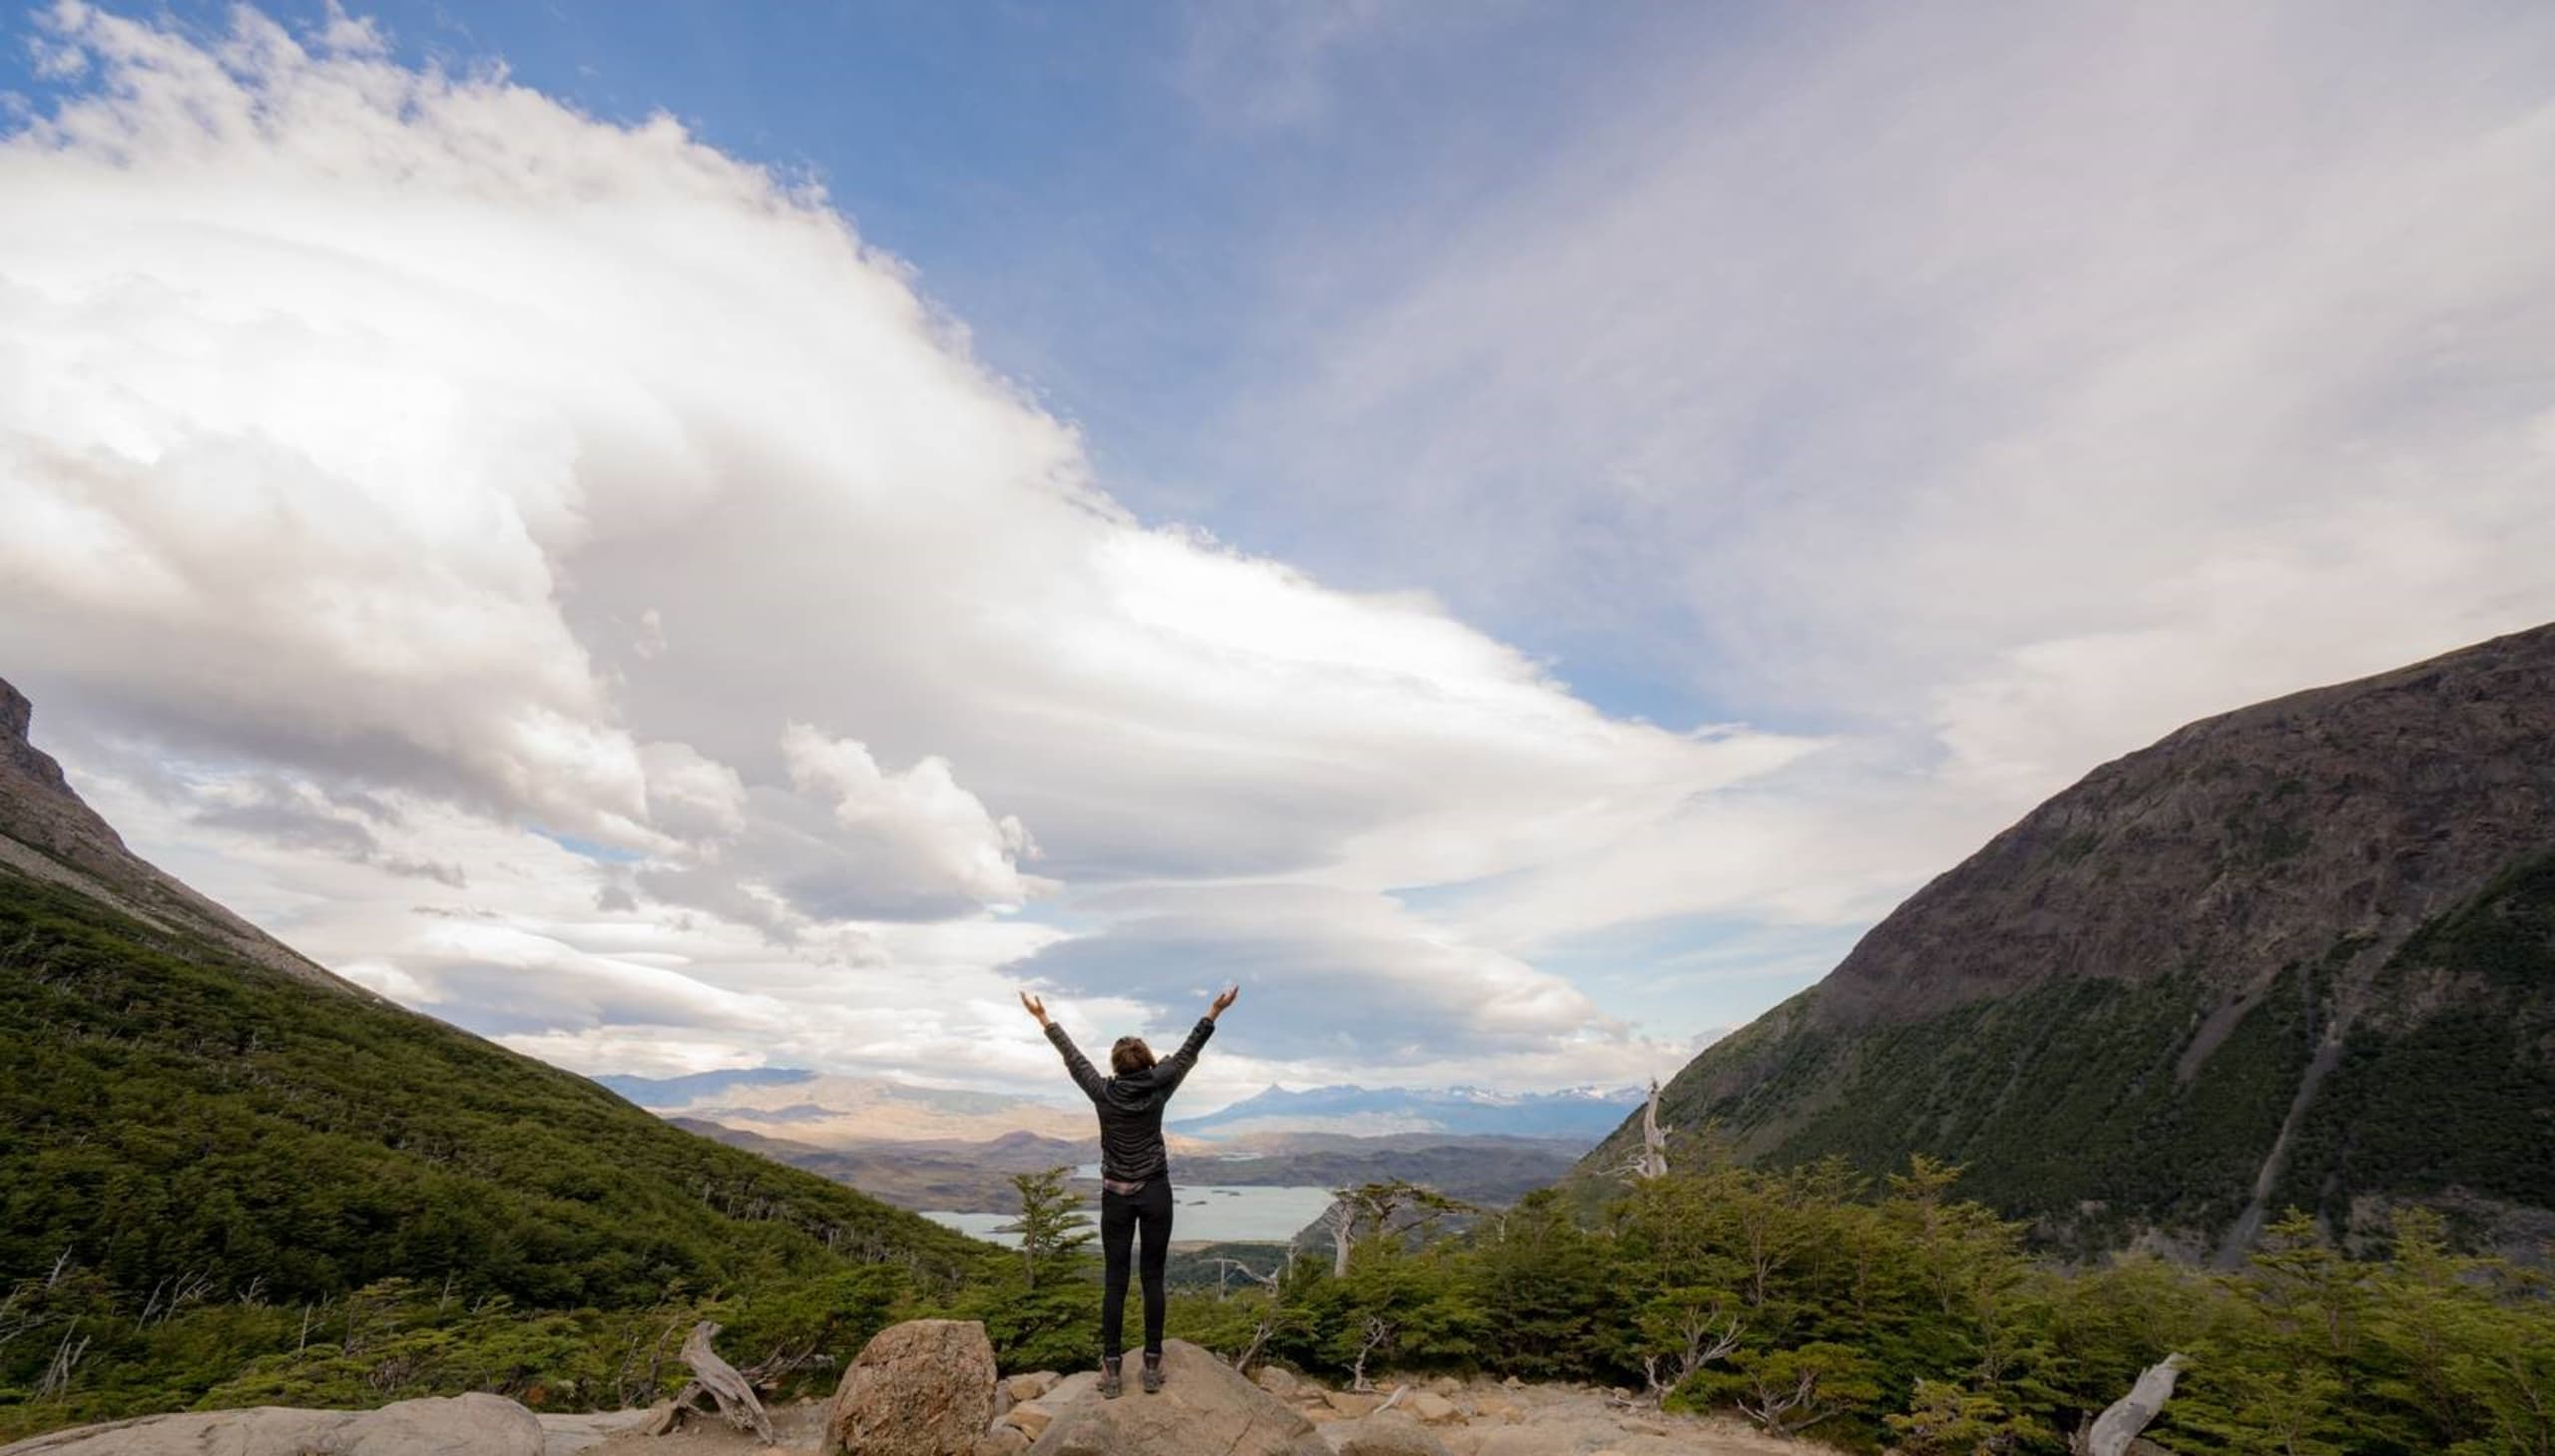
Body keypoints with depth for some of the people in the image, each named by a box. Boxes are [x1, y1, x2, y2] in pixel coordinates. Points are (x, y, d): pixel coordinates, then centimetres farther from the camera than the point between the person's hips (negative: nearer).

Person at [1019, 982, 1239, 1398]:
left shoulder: (1103, 1092, -7)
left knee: (1114, 1282, 4)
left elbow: (1072, 1056, 4)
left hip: (1116, 1196, 0)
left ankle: (1112, 1371, 4)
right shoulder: (1158, 1089, -7)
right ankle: (1152, 1366, 7)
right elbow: (1188, 1052, 1)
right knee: (1153, 1279, 6)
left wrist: (1043, 1018, 15)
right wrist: (1215, 1011, 10)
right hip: (1155, 1194, 0)